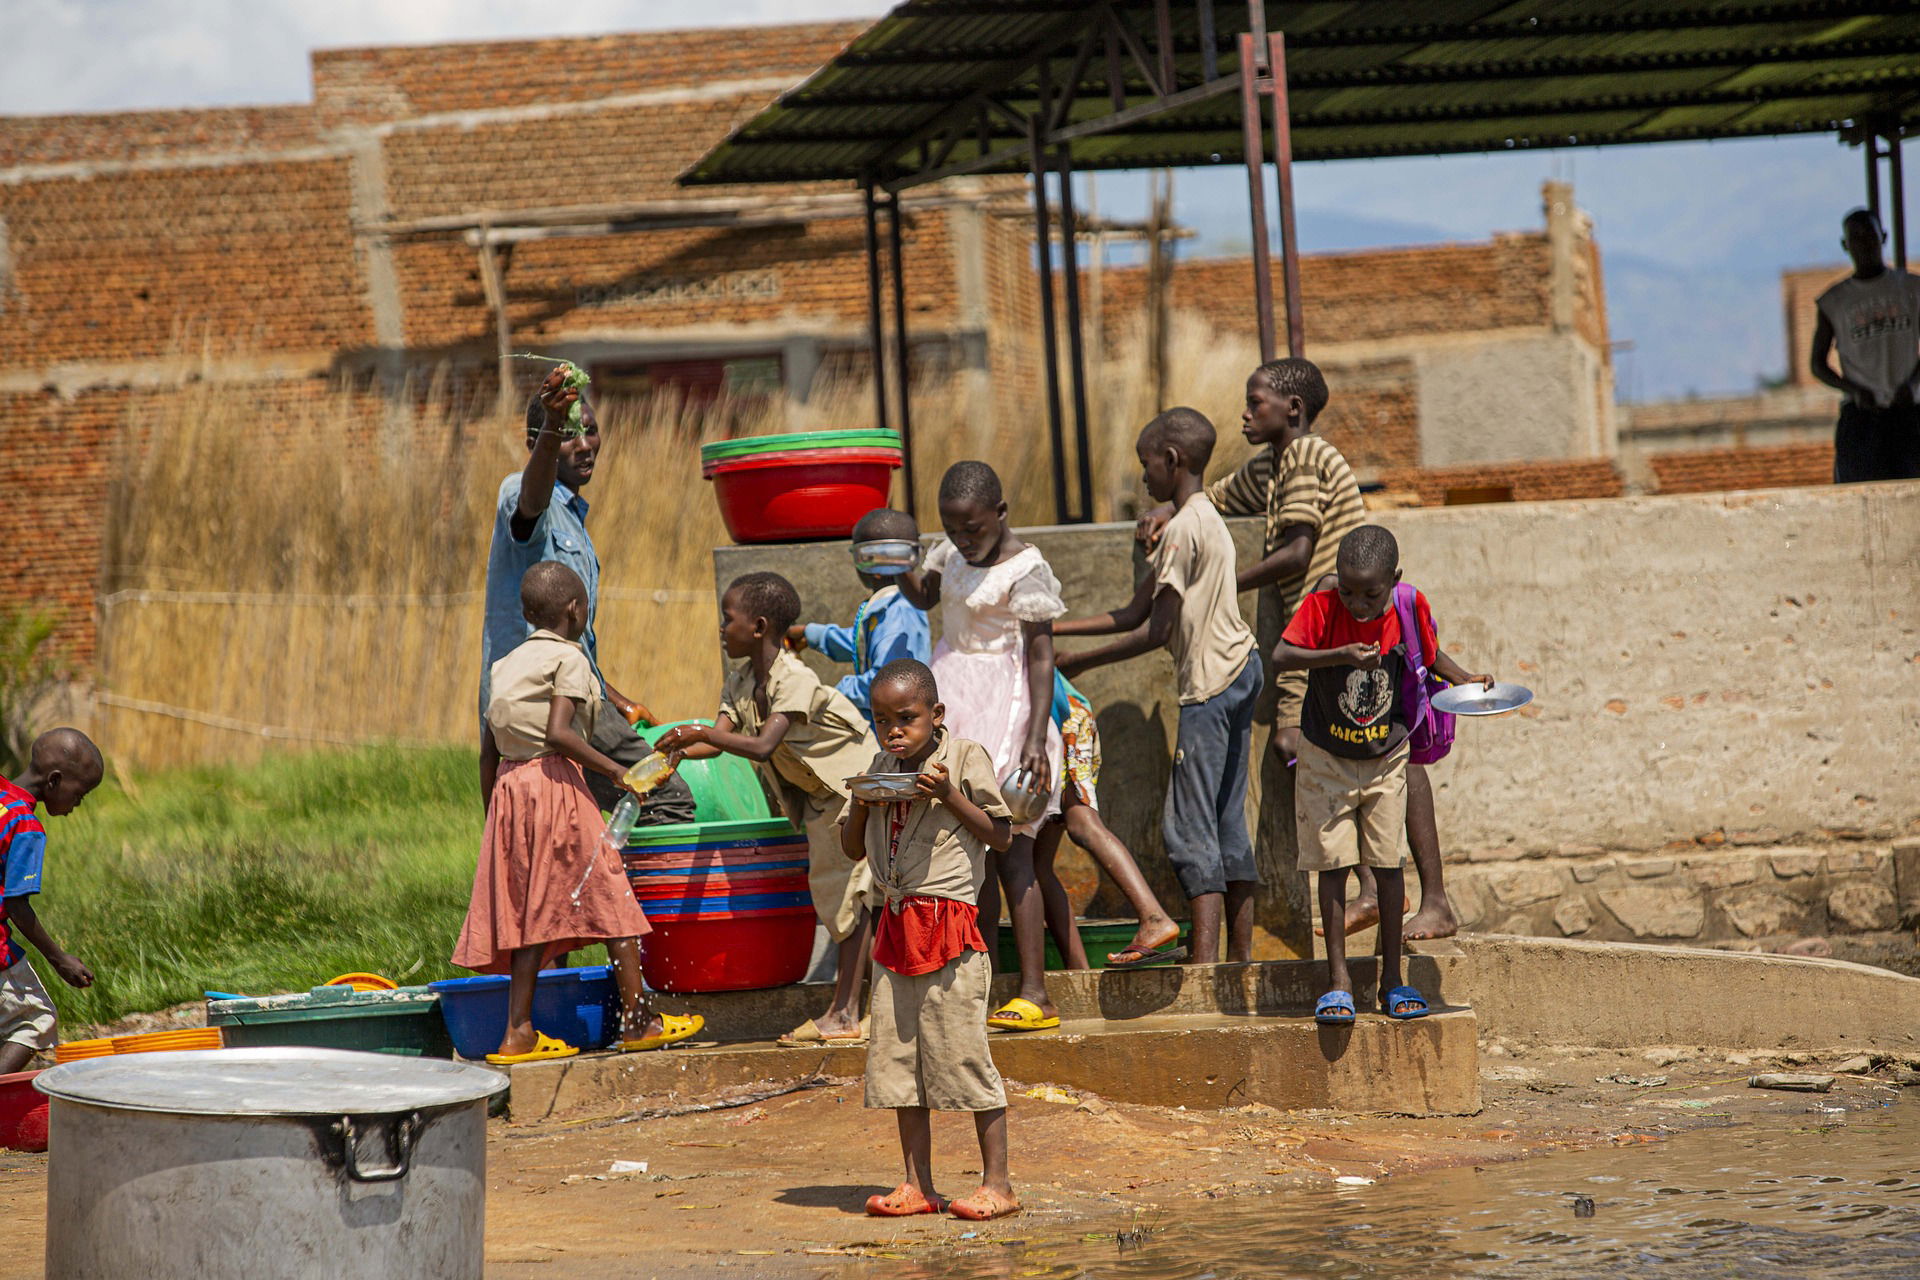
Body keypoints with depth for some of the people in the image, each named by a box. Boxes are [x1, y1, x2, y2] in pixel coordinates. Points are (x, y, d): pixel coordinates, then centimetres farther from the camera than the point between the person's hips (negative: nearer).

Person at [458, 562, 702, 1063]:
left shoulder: (506, 665, 17)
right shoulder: (568, 658, -5)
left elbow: (488, 745, 15)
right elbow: (558, 732, -19)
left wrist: (490, 810, 22)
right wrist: (615, 771, -16)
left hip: (509, 783, 7)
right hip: (555, 782, -7)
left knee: (531, 908, 8)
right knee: (610, 895, 1)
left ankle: (519, 1030, 4)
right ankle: (638, 1017, 3)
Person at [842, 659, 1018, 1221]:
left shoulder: (964, 758, -4)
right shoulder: (881, 768, 14)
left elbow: (1001, 835, -5)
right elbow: (853, 849, 18)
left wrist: (949, 795, -16)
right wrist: (862, 804, -1)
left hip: (949, 921, -6)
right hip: (896, 923, 7)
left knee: (960, 1050, -7)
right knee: (897, 1055, 5)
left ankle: (997, 1183, -1)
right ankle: (917, 1184, 12)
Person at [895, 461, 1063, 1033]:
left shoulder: (1026, 569, -13)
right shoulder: (954, 552, 9)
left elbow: (1041, 656, -16)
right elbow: (924, 595, 27)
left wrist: (1035, 738, -22)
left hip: (1002, 713, -8)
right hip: (957, 708, 8)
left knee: (1008, 852, -10)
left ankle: (1034, 992, -10)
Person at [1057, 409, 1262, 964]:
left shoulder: (1182, 529, -13)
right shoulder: (1207, 519, 17)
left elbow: (1156, 631, -14)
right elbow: (1134, 614, 18)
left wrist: (1080, 662, -6)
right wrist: (1051, 627, 15)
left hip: (1210, 684, -10)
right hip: (1240, 671, 10)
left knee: (1189, 826, -9)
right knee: (1226, 824, 11)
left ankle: (1204, 964, -14)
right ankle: (1241, 956, 12)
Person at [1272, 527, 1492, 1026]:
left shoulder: (1410, 608, -13)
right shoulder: (1321, 608, -20)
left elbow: (1431, 652, 6)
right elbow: (1281, 657, -31)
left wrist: (1463, 679, -11)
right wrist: (1340, 656, -42)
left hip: (1386, 758, 1)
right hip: (1326, 759, -1)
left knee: (1388, 863, 3)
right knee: (1332, 865, -1)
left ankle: (1392, 979, 12)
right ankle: (1338, 980, 6)